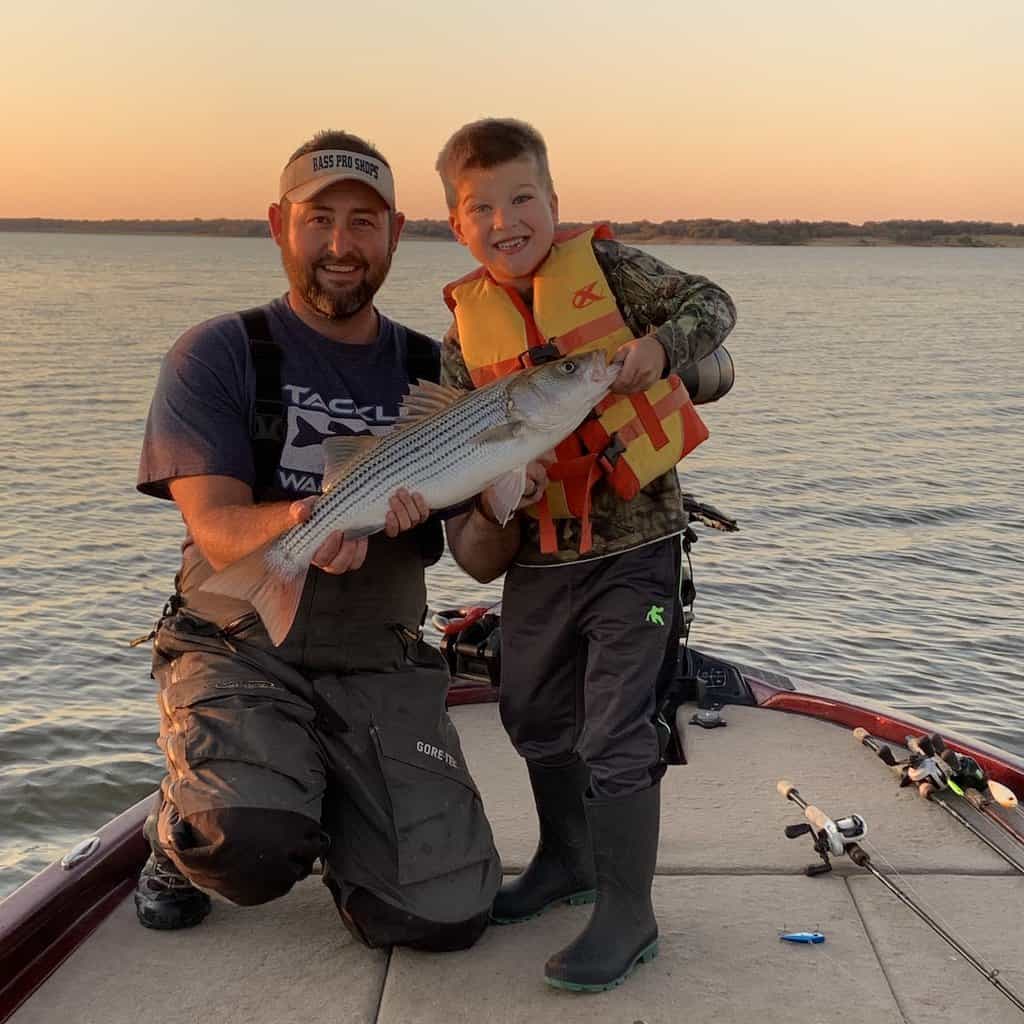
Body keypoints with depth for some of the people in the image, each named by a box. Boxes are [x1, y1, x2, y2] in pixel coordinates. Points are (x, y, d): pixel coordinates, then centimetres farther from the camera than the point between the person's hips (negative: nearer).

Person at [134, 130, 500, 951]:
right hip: (241, 650, -3)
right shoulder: (217, 355, -2)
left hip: (381, 669, 3)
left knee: (449, 915, -11)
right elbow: (219, 532, -14)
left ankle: (330, 811, 21)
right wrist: (303, 519, -37)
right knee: (252, 847, -32)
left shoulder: (432, 370, 7)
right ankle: (181, 830, 7)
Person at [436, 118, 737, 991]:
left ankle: (627, 913, 9)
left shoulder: (604, 264, -5)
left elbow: (711, 305, -8)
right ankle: (568, 860, 43)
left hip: (636, 539, -5)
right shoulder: (465, 331, 2)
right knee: (536, 716, 19)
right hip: (539, 554, 5)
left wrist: (659, 347, -27)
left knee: (615, 728, -7)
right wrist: (489, 495, -16)